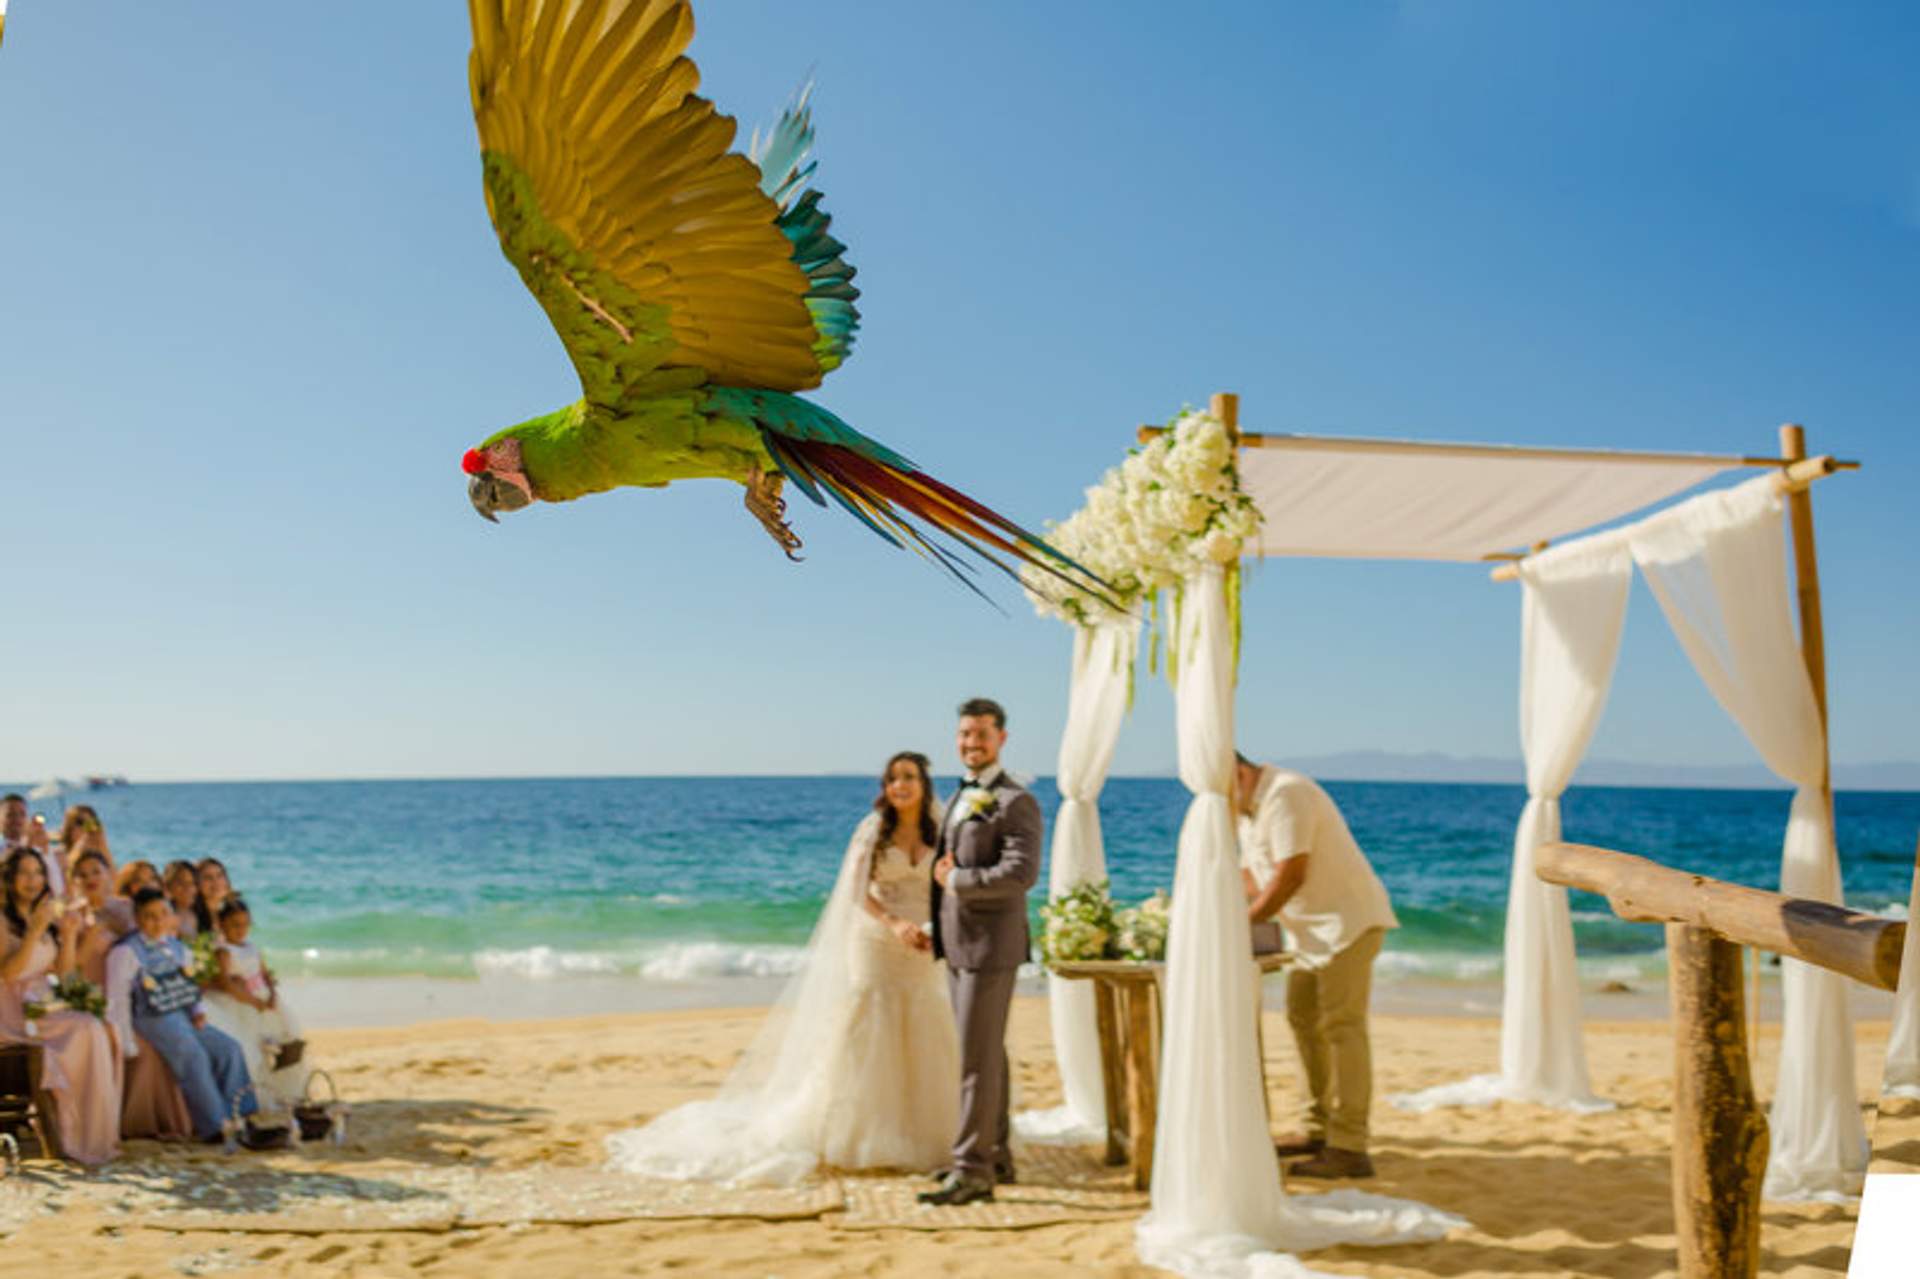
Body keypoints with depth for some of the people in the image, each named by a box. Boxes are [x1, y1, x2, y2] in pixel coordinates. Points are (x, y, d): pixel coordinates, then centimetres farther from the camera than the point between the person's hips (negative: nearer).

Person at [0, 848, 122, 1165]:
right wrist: (35, 931, -24)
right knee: (86, 1030, -26)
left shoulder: (47, 915, 16)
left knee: (105, 1030, -19)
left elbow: (62, 971, 14)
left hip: (45, 1005, 7)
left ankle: (103, 1130, -17)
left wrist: (69, 934, -2)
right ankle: (83, 1137, -18)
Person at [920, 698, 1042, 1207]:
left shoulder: (1016, 802, -13)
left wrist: (956, 879, -16)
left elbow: (1021, 873, -23)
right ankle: (995, 1155, 26)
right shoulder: (962, 798, 16)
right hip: (959, 944, 9)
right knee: (984, 1053, 16)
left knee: (979, 1058, -7)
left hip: (991, 946, -9)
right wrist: (944, 870, 5)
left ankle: (972, 1170, -2)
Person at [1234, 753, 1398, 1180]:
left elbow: (1291, 875, -25)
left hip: (1348, 920, -11)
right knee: (1303, 1018, 15)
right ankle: (1320, 1130, 25)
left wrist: (1245, 922, -20)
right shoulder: (1248, 809, 13)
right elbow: (1249, 874, 15)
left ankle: (1349, 1148, -12)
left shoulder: (1286, 795, -20)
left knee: (1341, 1026, -12)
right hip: (1310, 928, 11)